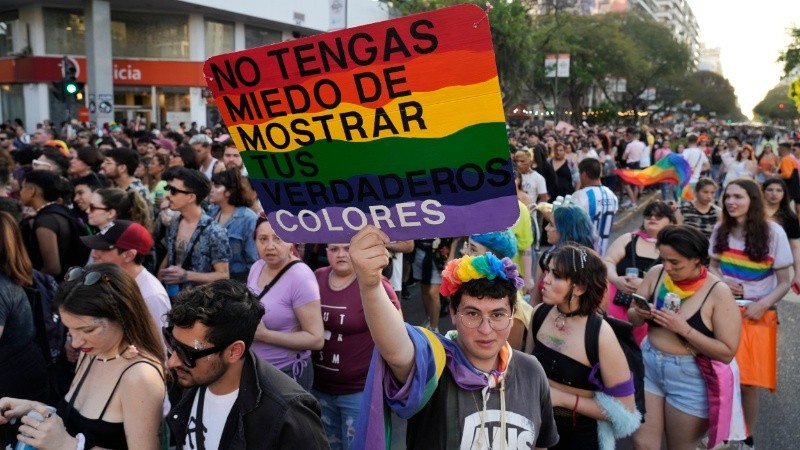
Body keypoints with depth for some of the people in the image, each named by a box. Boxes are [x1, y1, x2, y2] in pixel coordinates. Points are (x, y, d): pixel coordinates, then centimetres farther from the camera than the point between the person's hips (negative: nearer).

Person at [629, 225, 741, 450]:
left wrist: (684, 329, -26)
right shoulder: (656, 274, -5)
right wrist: (640, 314, -18)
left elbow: (727, 353, -17)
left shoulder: (718, 292, -17)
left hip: (690, 378, -3)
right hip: (648, 364, 3)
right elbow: (631, 317, 5)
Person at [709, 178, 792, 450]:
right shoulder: (721, 230, -1)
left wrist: (763, 304, -21)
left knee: (747, 381, 1)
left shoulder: (773, 233, -11)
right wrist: (721, 282, -10)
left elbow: (784, 283, -6)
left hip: (756, 315, -3)